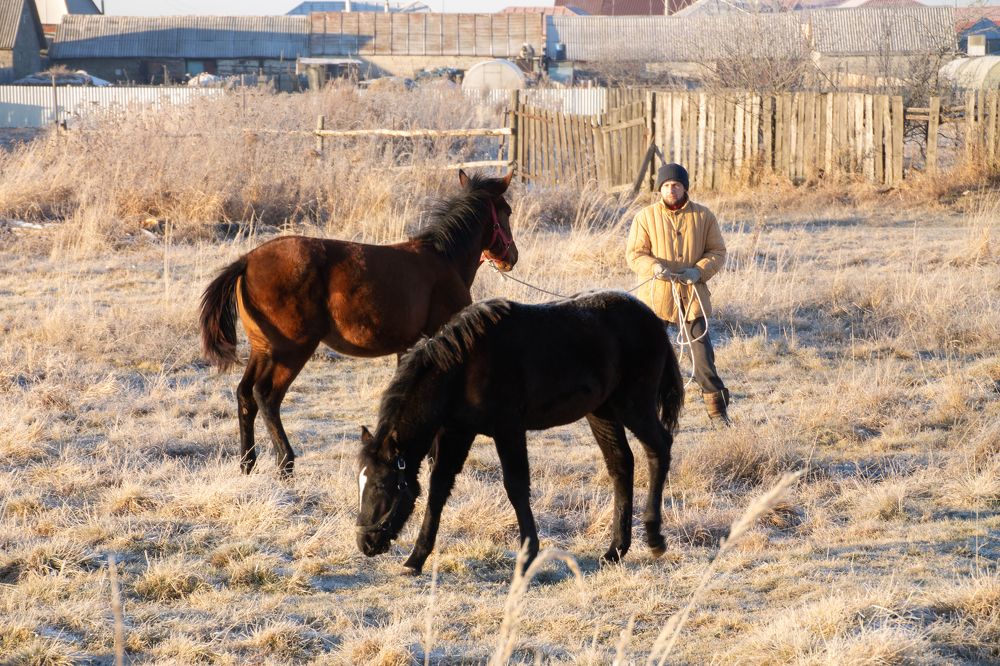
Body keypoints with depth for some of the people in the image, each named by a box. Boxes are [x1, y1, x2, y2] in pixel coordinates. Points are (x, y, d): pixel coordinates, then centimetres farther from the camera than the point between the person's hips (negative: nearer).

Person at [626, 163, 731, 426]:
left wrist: (700, 270, -14)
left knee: (702, 350, 2)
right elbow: (634, 253, -2)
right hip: (657, 295, -1)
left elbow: (718, 252, 5)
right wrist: (653, 267, -23)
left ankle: (716, 406, 11)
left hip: (693, 296, 1)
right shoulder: (645, 217, -1)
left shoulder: (704, 216, 3)